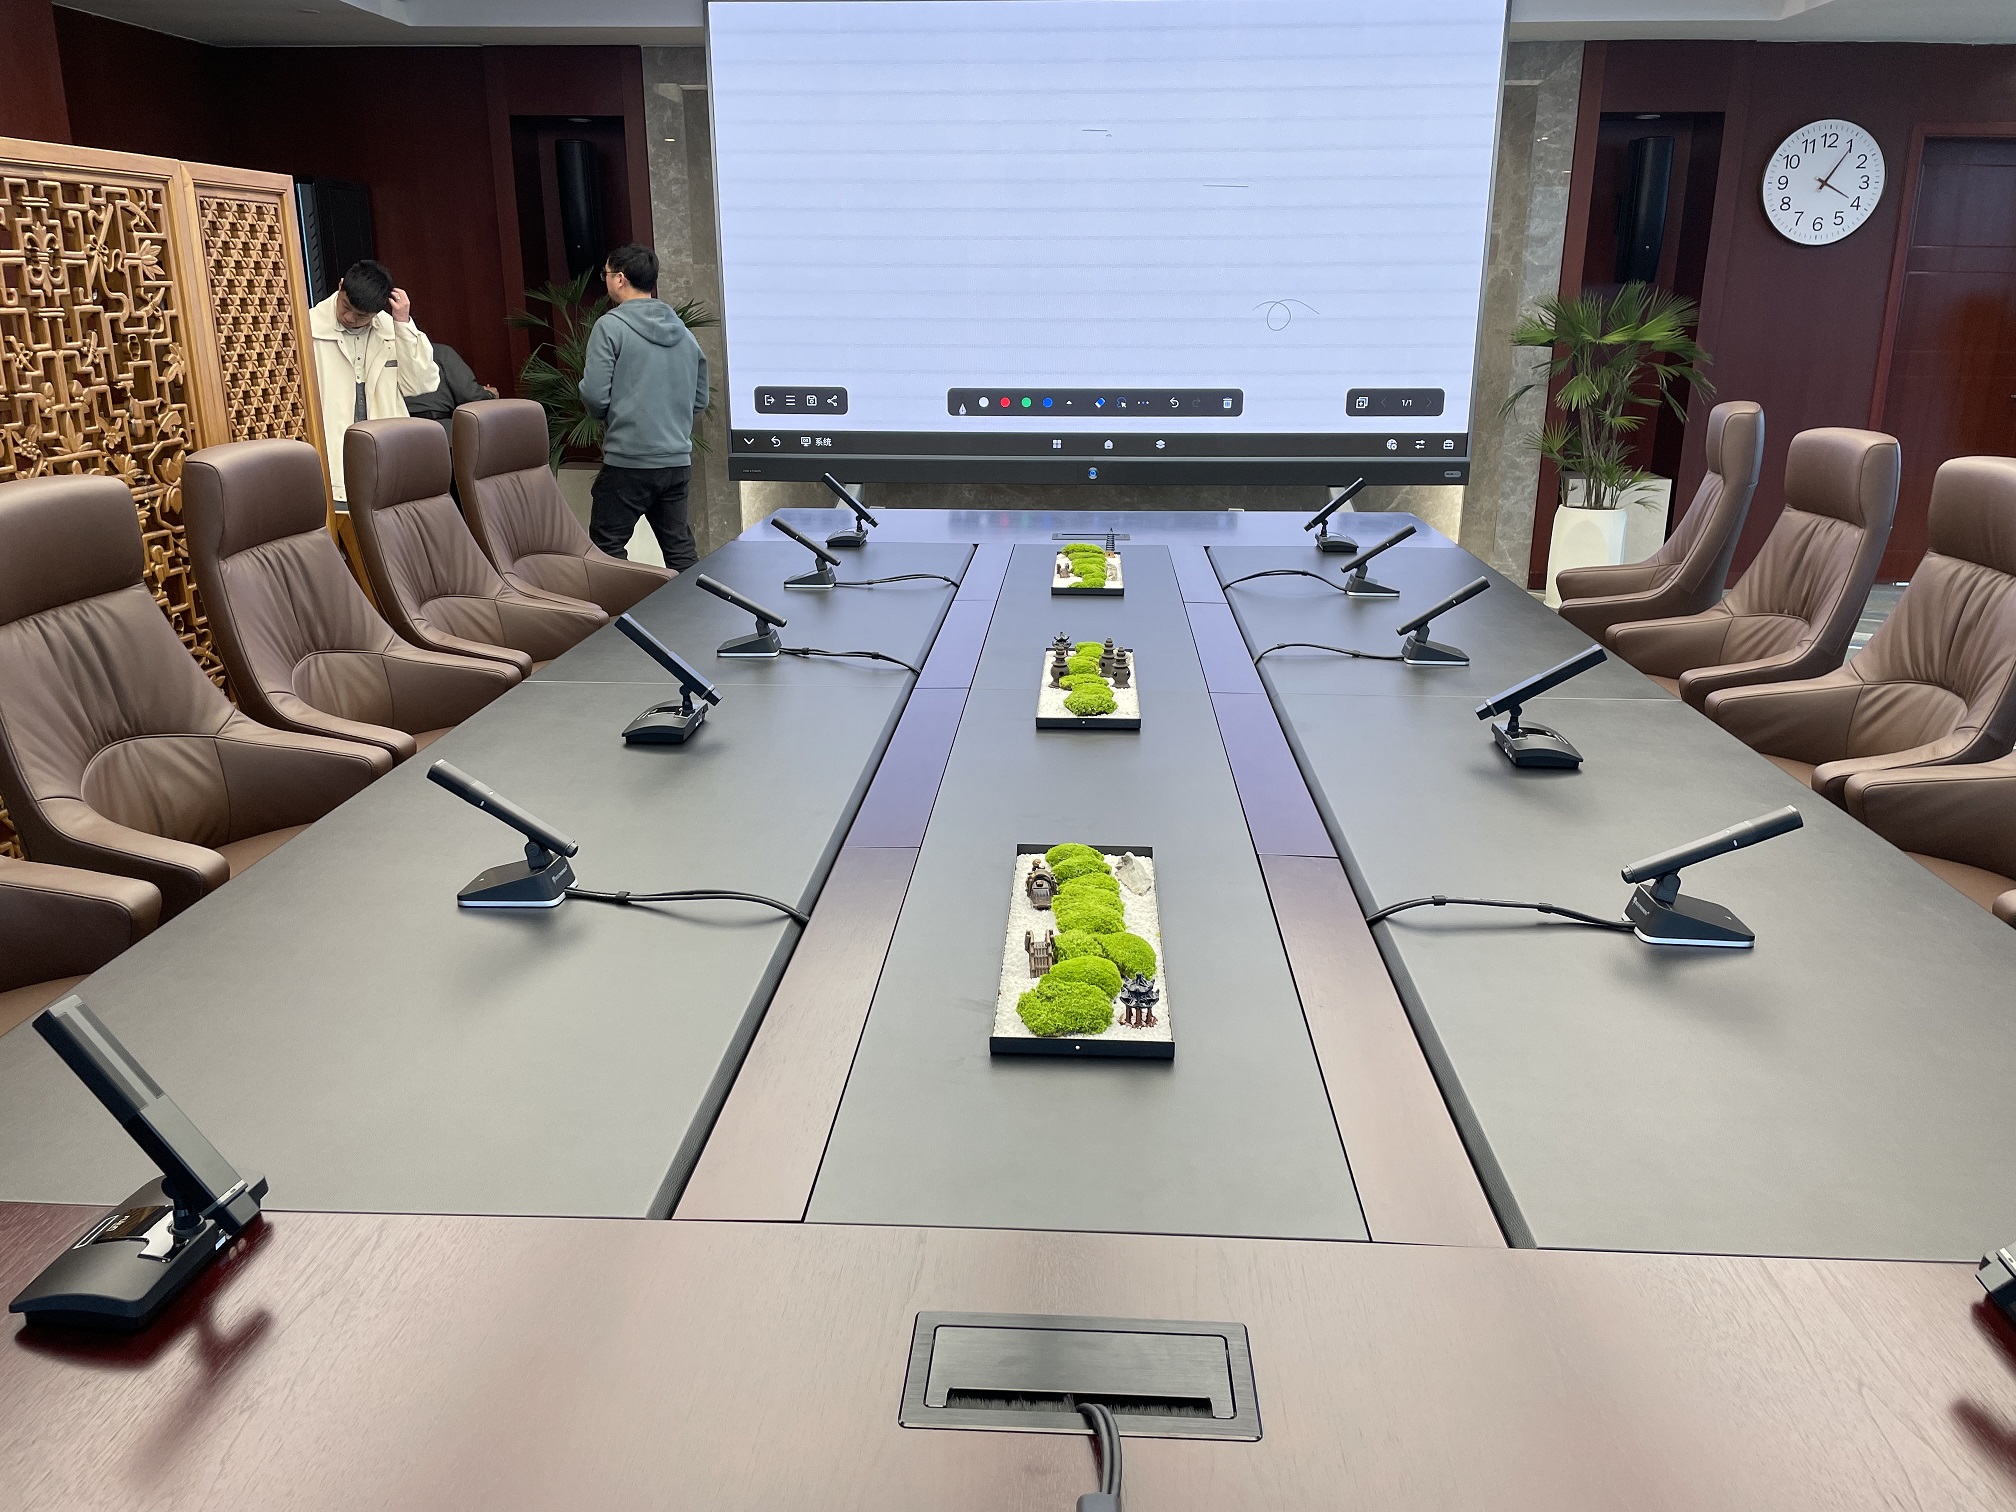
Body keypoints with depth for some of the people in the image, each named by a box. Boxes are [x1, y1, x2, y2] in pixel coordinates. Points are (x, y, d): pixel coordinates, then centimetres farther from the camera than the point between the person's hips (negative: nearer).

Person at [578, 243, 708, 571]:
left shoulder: (610, 326, -7)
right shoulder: (683, 332, 10)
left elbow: (595, 397, -13)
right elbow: (699, 401, 15)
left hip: (627, 461, -6)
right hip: (677, 461, 6)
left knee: (605, 550, 2)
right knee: (680, 548, 13)